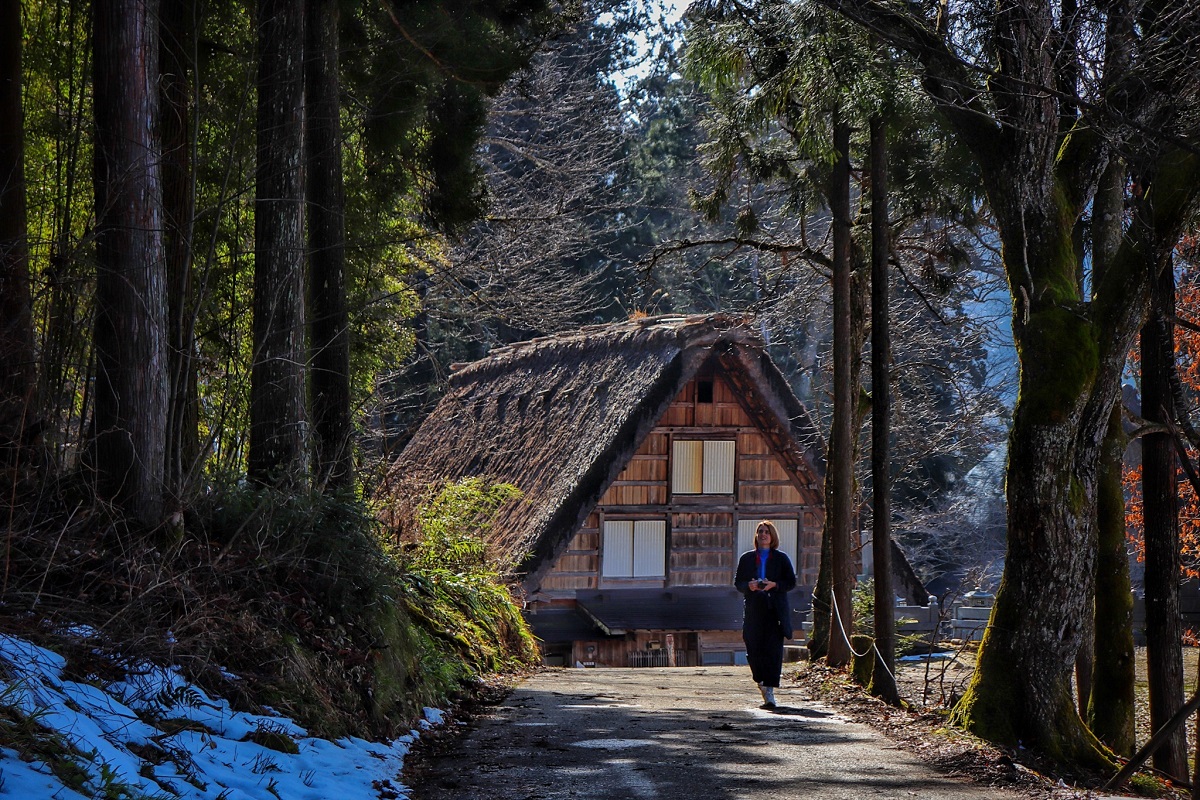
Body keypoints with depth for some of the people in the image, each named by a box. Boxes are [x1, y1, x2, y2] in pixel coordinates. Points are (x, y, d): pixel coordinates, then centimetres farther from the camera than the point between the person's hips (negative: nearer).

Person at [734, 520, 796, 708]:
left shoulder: (781, 558, 7)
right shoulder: (747, 558, 12)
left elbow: (791, 582, 5)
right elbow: (738, 582, 11)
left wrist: (774, 585, -13)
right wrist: (749, 586, -10)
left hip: (775, 609, -2)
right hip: (753, 609, 2)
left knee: (773, 648, -10)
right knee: (753, 648, 1)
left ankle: (769, 690, -12)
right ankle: (761, 680, 26)